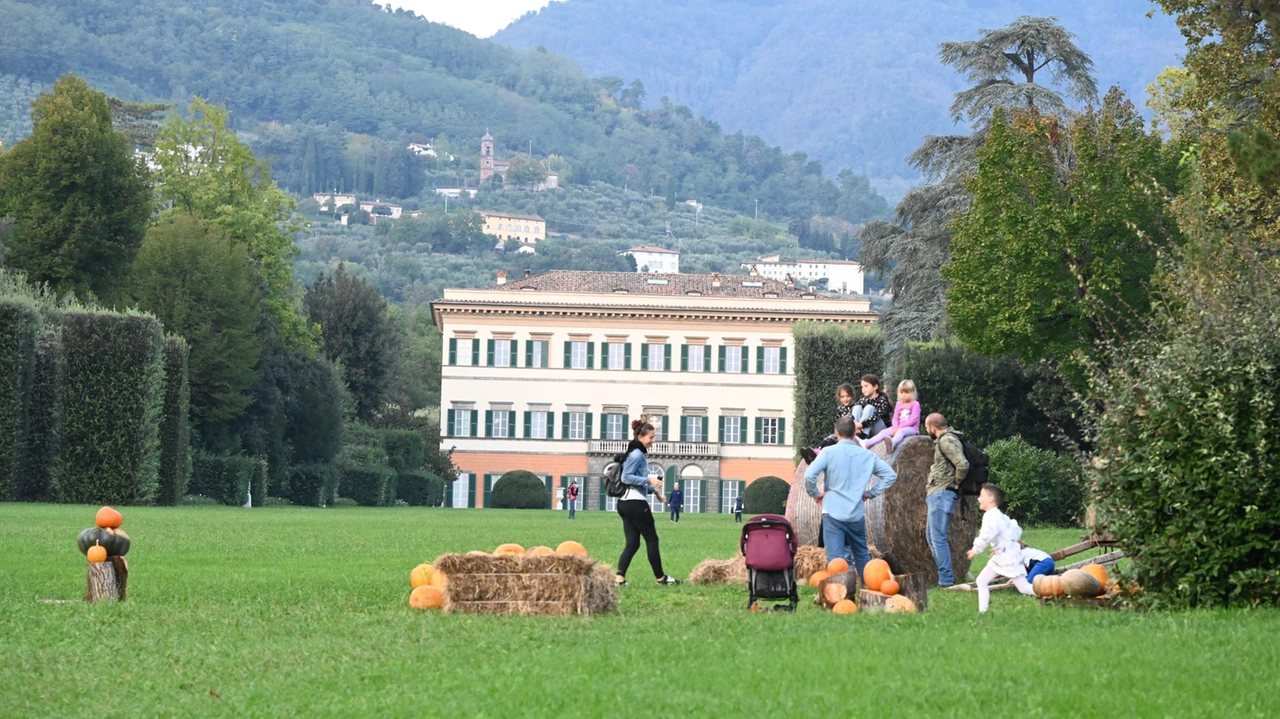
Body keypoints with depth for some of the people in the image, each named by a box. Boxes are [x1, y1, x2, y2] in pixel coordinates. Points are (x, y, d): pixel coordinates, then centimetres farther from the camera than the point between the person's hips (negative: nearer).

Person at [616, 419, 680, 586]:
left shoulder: (639, 454, 17)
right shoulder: (637, 454, -13)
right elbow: (626, 477, -20)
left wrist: (654, 490, 20)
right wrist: (649, 480, -23)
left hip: (625, 503, 10)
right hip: (636, 503, -10)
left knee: (632, 542, 4)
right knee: (652, 539, 3)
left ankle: (619, 577, -10)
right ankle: (660, 577, 13)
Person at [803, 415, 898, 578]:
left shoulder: (829, 452, -6)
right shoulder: (867, 456, 6)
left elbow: (809, 475, -17)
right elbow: (890, 475, 8)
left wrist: (815, 494, 0)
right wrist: (870, 493, 13)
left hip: (833, 513, -4)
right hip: (857, 514, 4)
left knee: (836, 559, -7)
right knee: (862, 557, 19)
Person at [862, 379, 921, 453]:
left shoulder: (915, 404, -3)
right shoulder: (898, 405, 17)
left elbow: (913, 419, -13)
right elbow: (895, 418, 10)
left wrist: (900, 427, -18)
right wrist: (895, 427, -13)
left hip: (912, 428, -7)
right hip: (898, 428, 7)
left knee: (901, 431, -40)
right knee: (884, 432, -16)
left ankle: (892, 443, -74)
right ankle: (867, 444, -34)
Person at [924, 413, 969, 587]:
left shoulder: (946, 440, -15)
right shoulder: (943, 440, 17)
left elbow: (963, 464, -26)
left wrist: (956, 483, -13)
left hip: (942, 494, -11)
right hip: (936, 494, 11)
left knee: (938, 538, -11)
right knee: (931, 536, 16)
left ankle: (946, 580, -11)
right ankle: (946, 576, 20)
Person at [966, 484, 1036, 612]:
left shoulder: (991, 516, -19)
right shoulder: (1001, 516, 12)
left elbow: (986, 536, -30)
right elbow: (1017, 530, 18)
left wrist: (975, 549, -17)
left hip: (1009, 558, -10)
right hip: (1000, 558, 10)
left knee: (1024, 587, -8)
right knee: (981, 581, 7)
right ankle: (982, 611, 6)